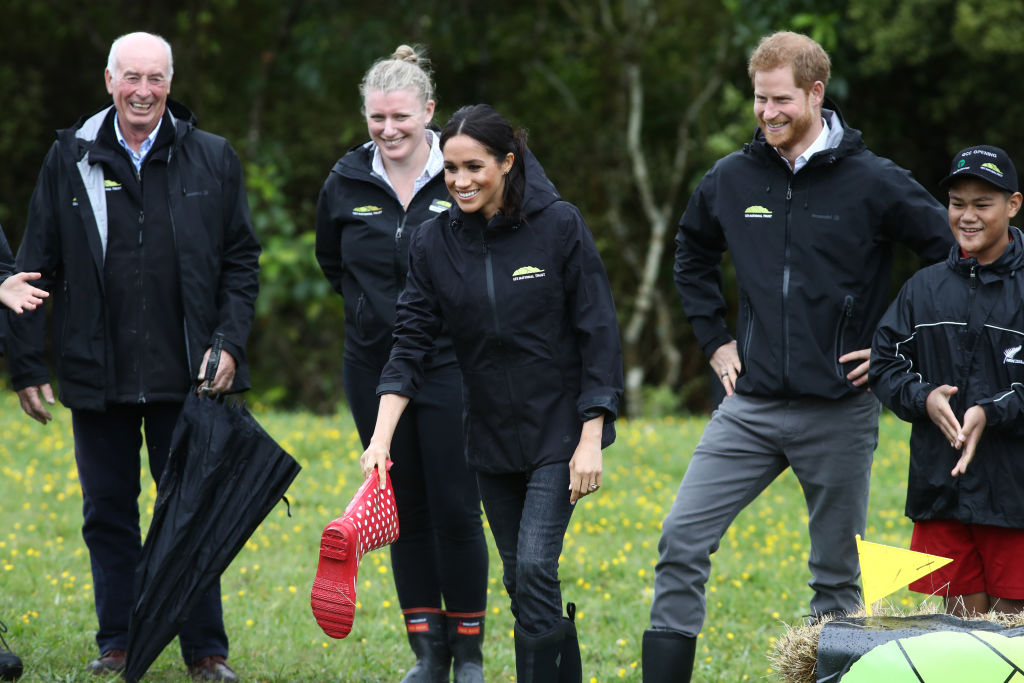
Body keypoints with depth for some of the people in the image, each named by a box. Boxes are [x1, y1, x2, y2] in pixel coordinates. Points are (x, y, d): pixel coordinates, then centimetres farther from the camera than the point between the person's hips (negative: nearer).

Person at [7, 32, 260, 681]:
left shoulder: (212, 159, 4)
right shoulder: (71, 159, 3)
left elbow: (241, 261, 7)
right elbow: (35, 268, 5)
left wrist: (229, 343, -5)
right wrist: (27, 364, 1)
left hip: (186, 376, -1)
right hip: (98, 376, 1)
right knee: (108, 513, 7)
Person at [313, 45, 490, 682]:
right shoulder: (348, 182, 3)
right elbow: (332, 260, 21)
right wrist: (369, 306, 11)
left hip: (451, 365, -4)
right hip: (375, 367, 4)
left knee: (456, 510, -5)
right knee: (405, 510, 7)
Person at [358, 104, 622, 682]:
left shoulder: (559, 224, -11)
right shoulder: (434, 242, -1)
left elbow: (598, 333, -9)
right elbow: (411, 344, -1)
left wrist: (590, 439, -14)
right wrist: (382, 436, -13)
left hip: (559, 427, -5)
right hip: (492, 434, 5)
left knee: (534, 566, -16)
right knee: (520, 580, 8)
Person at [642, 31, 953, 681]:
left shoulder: (874, 182, -7)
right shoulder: (732, 180, 5)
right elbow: (693, 254, 25)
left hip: (840, 411, -3)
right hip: (751, 404, 3)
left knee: (838, 573, 6)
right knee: (681, 541, -8)